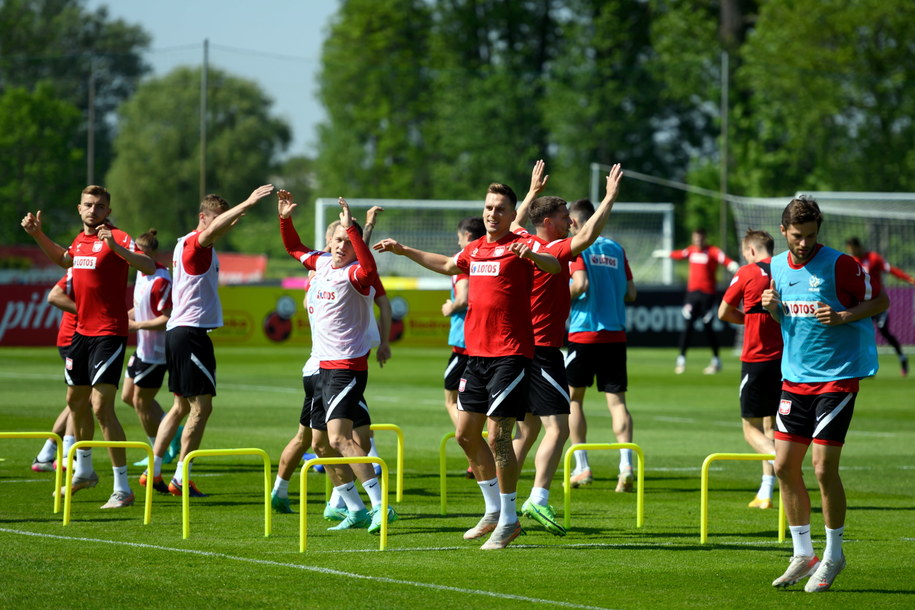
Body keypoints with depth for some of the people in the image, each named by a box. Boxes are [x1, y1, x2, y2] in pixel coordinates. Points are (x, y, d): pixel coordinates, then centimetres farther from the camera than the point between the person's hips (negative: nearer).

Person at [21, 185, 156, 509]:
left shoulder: (117, 238, -14)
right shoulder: (81, 239, 10)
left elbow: (148, 266, -31)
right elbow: (65, 259, 34)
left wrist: (115, 247, -43)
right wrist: (38, 235, 25)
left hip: (109, 334, -9)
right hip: (82, 331, 9)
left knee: (101, 405, -16)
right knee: (76, 400, 21)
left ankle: (122, 488, -13)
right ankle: (84, 470, 42)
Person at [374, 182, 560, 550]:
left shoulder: (520, 245, -7)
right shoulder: (475, 249, 15)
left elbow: (554, 265, -26)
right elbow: (448, 266, 37)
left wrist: (531, 255, -47)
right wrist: (403, 250, 42)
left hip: (510, 354, -8)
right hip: (476, 353, 8)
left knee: (498, 436, -11)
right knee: (466, 434, 11)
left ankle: (509, 520, -1)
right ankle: (494, 511, 25)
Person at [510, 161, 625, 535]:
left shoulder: (523, 243, 10)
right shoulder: (554, 251, -13)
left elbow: (516, 223, 33)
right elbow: (587, 236, -26)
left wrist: (533, 192, 43)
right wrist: (610, 198, -17)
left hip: (521, 348, 9)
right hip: (543, 350, -9)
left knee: (528, 429, 15)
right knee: (557, 428, -13)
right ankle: (538, 499, -26)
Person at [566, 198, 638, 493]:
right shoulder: (616, 249, 10)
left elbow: (580, 283, -19)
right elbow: (631, 293, 9)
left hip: (584, 333, -4)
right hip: (616, 334, 4)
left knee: (572, 398, 10)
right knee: (617, 401, 1)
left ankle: (582, 467, 6)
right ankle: (626, 465, -15)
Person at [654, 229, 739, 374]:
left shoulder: (713, 251, -7)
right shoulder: (691, 250, 11)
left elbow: (726, 260, -24)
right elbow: (679, 255, 31)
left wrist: (734, 267, -45)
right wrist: (663, 254, 47)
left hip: (707, 294, -4)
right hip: (692, 292, 4)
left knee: (707, 327, -1)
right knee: (688, 326, -2)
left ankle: (716, 361, 14)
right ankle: (681, 360, 2)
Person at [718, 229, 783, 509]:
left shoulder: (747, 273, -5)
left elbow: (724, 313, 3)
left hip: (756, 358, -5)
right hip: (784, 358, 5)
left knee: (752, 429, 2)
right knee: (770, 425, 15)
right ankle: (765, 493, 14)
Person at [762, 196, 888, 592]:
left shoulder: (840, 264, -10)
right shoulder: (778, 266, 8)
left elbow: (880, 302, -5)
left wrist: (842, 316, -21)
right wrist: (772, 306, -1)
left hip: (836, 377, -6)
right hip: (794, 378, 6)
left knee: (823, 467, -9)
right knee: (785, 465, 3)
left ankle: (834, 555, 8)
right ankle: (803, 553, 15)